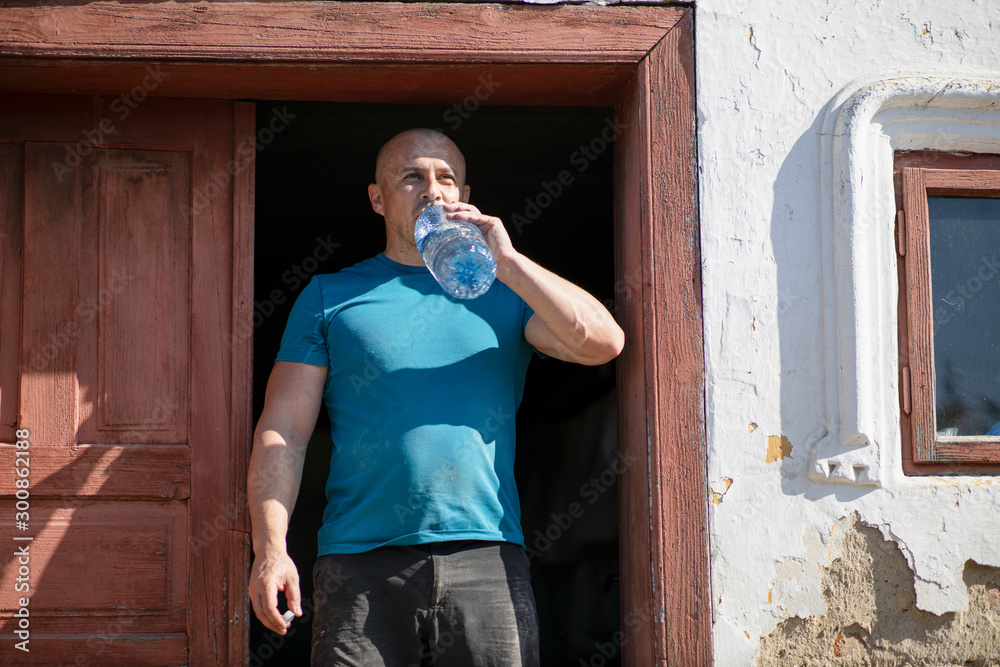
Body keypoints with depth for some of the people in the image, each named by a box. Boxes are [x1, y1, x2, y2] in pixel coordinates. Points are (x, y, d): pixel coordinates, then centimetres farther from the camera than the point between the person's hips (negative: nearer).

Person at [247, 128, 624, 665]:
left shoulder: (504, 292, 15)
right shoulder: (330, 295, 13)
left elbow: (603, 343, -1)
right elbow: (282, 431, 6)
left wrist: (506, 262, -5)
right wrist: (270, 549, -7)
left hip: (487, 560, 1)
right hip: (360, 566, -1)